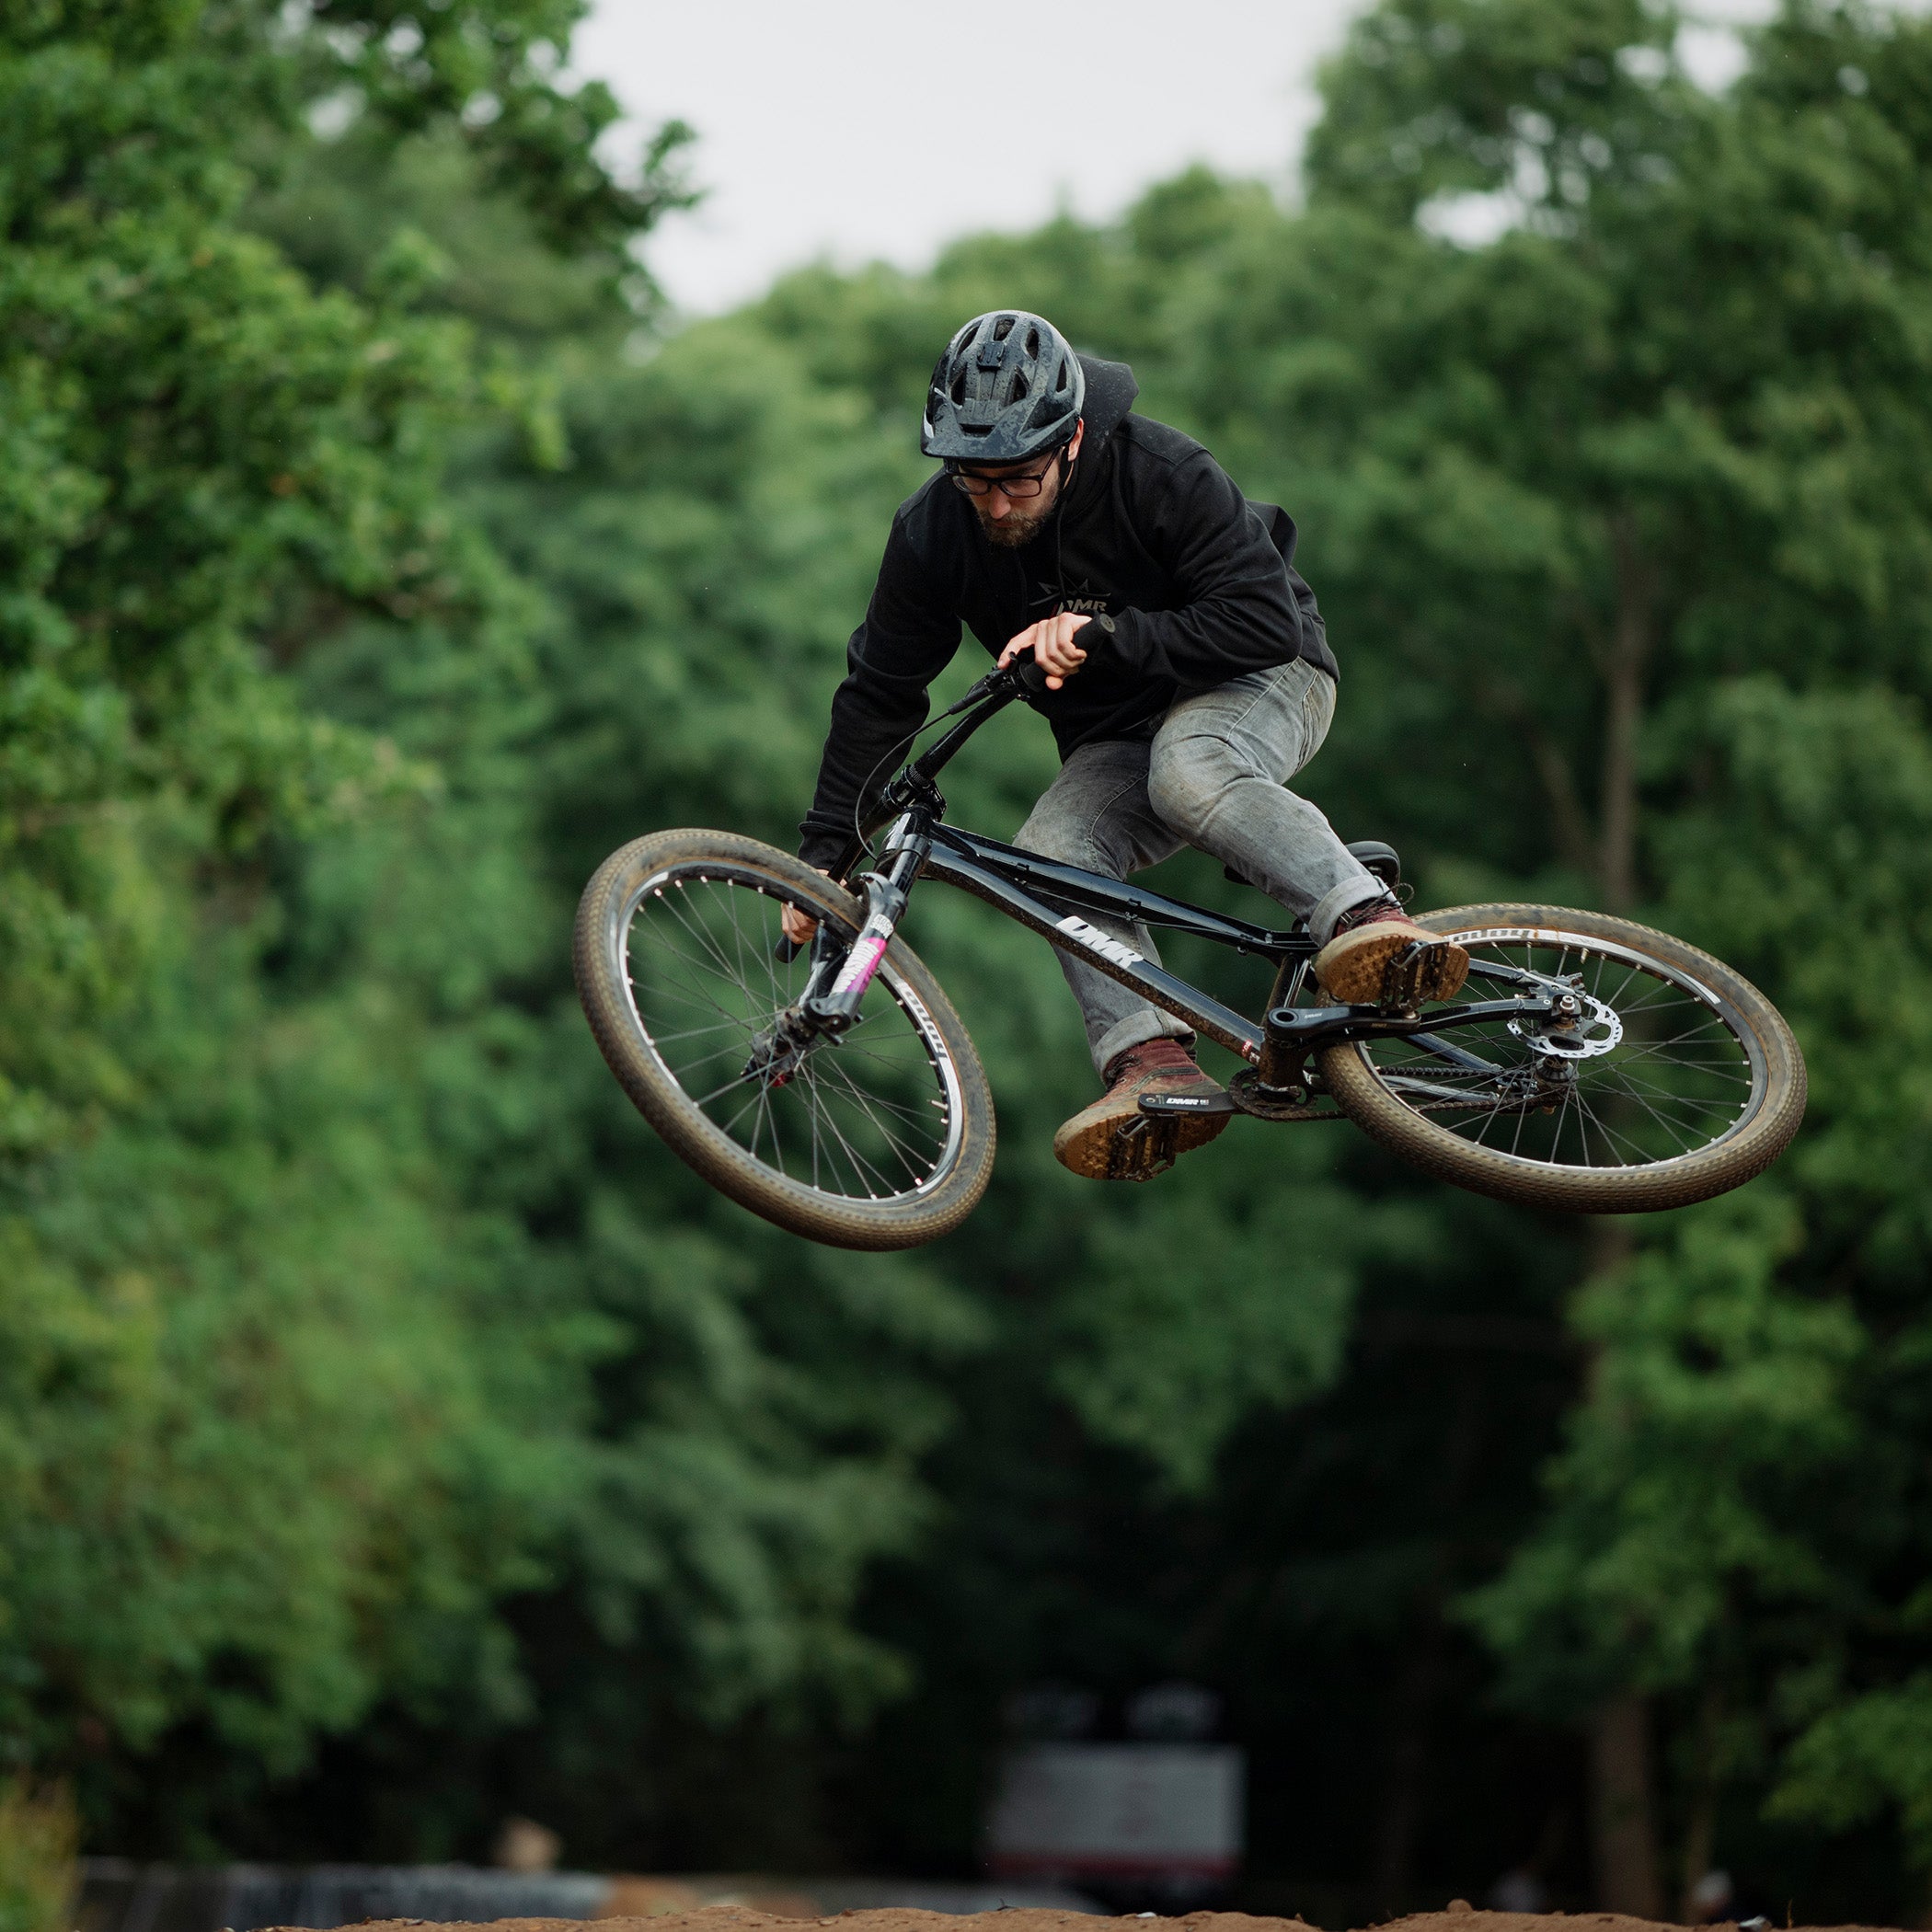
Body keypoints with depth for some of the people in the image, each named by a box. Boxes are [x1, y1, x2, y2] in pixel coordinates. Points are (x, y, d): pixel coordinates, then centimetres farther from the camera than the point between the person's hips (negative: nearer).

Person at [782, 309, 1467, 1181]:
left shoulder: (1162, 475, -24)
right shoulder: (933, 534, -12)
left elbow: (1267, 624, -27)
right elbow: (877, 694, -2)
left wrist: (1102, 634, -34)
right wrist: (824, 852, -5)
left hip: (1257, 685, -4)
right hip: (1113, 741, 4)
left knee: (1188, 771, -39)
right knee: (1048, 854, -27)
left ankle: (1374, 923, -45)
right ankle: (1155, 1062, -38)